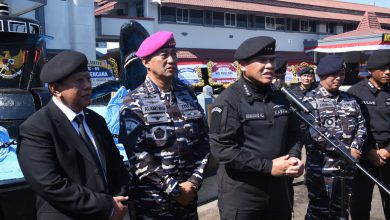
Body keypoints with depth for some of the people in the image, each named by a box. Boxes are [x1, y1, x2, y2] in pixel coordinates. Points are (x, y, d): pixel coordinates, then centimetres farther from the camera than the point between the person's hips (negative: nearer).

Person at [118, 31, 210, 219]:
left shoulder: (187, 95, 5)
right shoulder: (134, 103, -9)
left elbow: (203, 141, 4)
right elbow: (137, 155, -16)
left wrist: (194, 182, -5)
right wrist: (174, 188, -15)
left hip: (189, 194, 4)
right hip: (153, 200, -4)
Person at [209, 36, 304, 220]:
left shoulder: (280, 98, 9)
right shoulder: (228, 101, -13)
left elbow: (294, 134, 16)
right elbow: (222, 148, -20)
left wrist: (294, 158, -6)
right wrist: (268, 166, -19)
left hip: (278, 190, 6)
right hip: (241, 196, -6)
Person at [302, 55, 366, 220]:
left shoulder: (350, 100, 12)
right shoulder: (311, 100, -7)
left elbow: (361, 126, 10)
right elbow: (315, 132, -17)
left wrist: (355, 148, -9)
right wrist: (346, 150, -17)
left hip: (347, 167, 6)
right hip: (321, 168, -5)